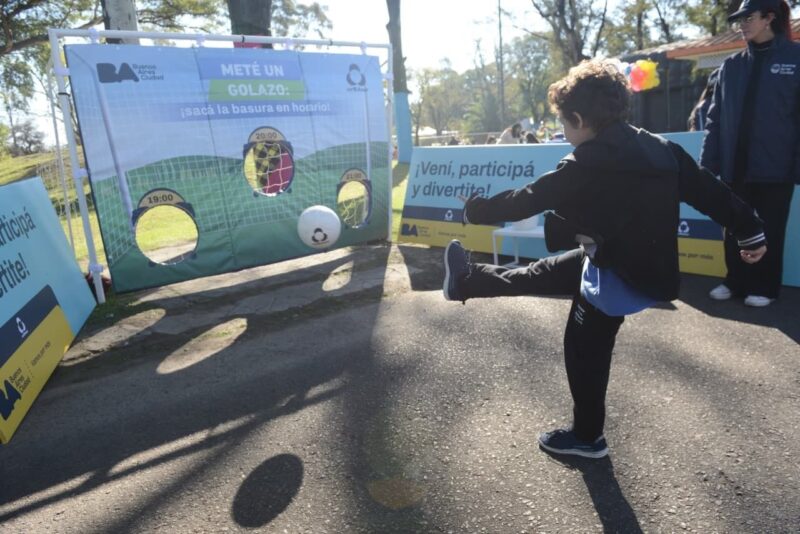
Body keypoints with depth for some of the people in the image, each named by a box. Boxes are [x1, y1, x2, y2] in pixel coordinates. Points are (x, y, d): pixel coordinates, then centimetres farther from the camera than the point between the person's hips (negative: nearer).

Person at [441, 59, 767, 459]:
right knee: (540, 273, 18)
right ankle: (467, 281, 35)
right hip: (649, 262, 8)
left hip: (620, 275, -8)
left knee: (585, 352, 11)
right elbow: (709, 190, 5)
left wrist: (476, 211, 1)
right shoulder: (660, 148, -1)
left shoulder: (584, 166, -23)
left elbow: (526, 200, -14)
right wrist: (750, 232, 17)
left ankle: (586, 436, 30)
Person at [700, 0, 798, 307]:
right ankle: (736, 282, 24)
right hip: (735, 165, 3)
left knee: (770, 230, 8)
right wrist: (708, 163, 1)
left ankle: (764, 287, 20)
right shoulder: (731, 66, 9)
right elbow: (715, 118, 8)